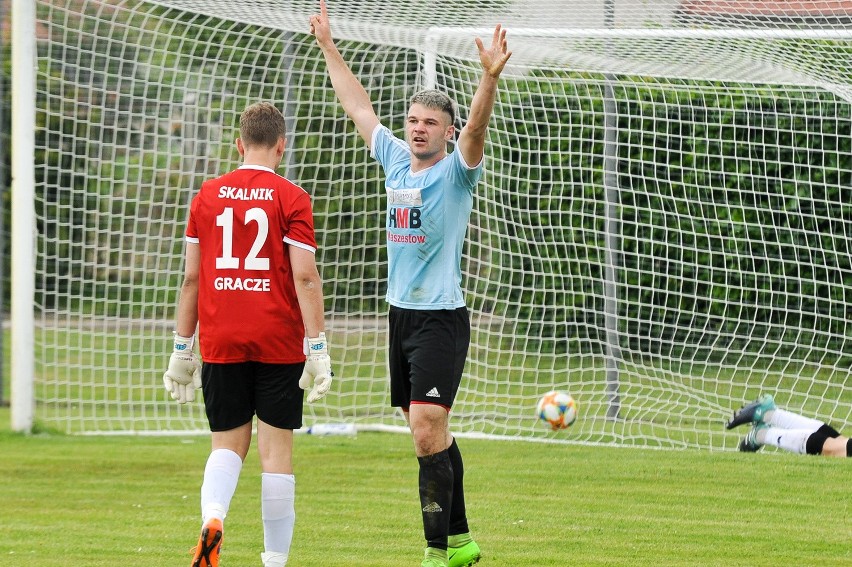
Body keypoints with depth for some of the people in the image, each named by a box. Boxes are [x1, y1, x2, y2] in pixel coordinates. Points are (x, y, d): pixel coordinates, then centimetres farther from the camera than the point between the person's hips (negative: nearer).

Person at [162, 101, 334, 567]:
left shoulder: (207, 196, 6)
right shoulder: (290, 198, -3)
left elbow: (191, 278, 7)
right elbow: (305, 277, -10)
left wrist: (182, 349, 13)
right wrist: (317, 347, -9)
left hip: (220, 343, 2)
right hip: (278, 342, -2)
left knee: (228, 442, 10)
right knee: (275, 446, 4)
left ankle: (212, 515, -20)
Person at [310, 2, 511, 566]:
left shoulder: (456, 171, -7)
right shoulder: (397, 160, 11)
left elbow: (476, 129, -26)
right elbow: (359, 106, 21)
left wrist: (491, 77, -42)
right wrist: (328, 47, 26)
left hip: (441, 318, -7)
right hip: (401, 313, 7)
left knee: (426, 430, -15)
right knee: (432, 433, 11)